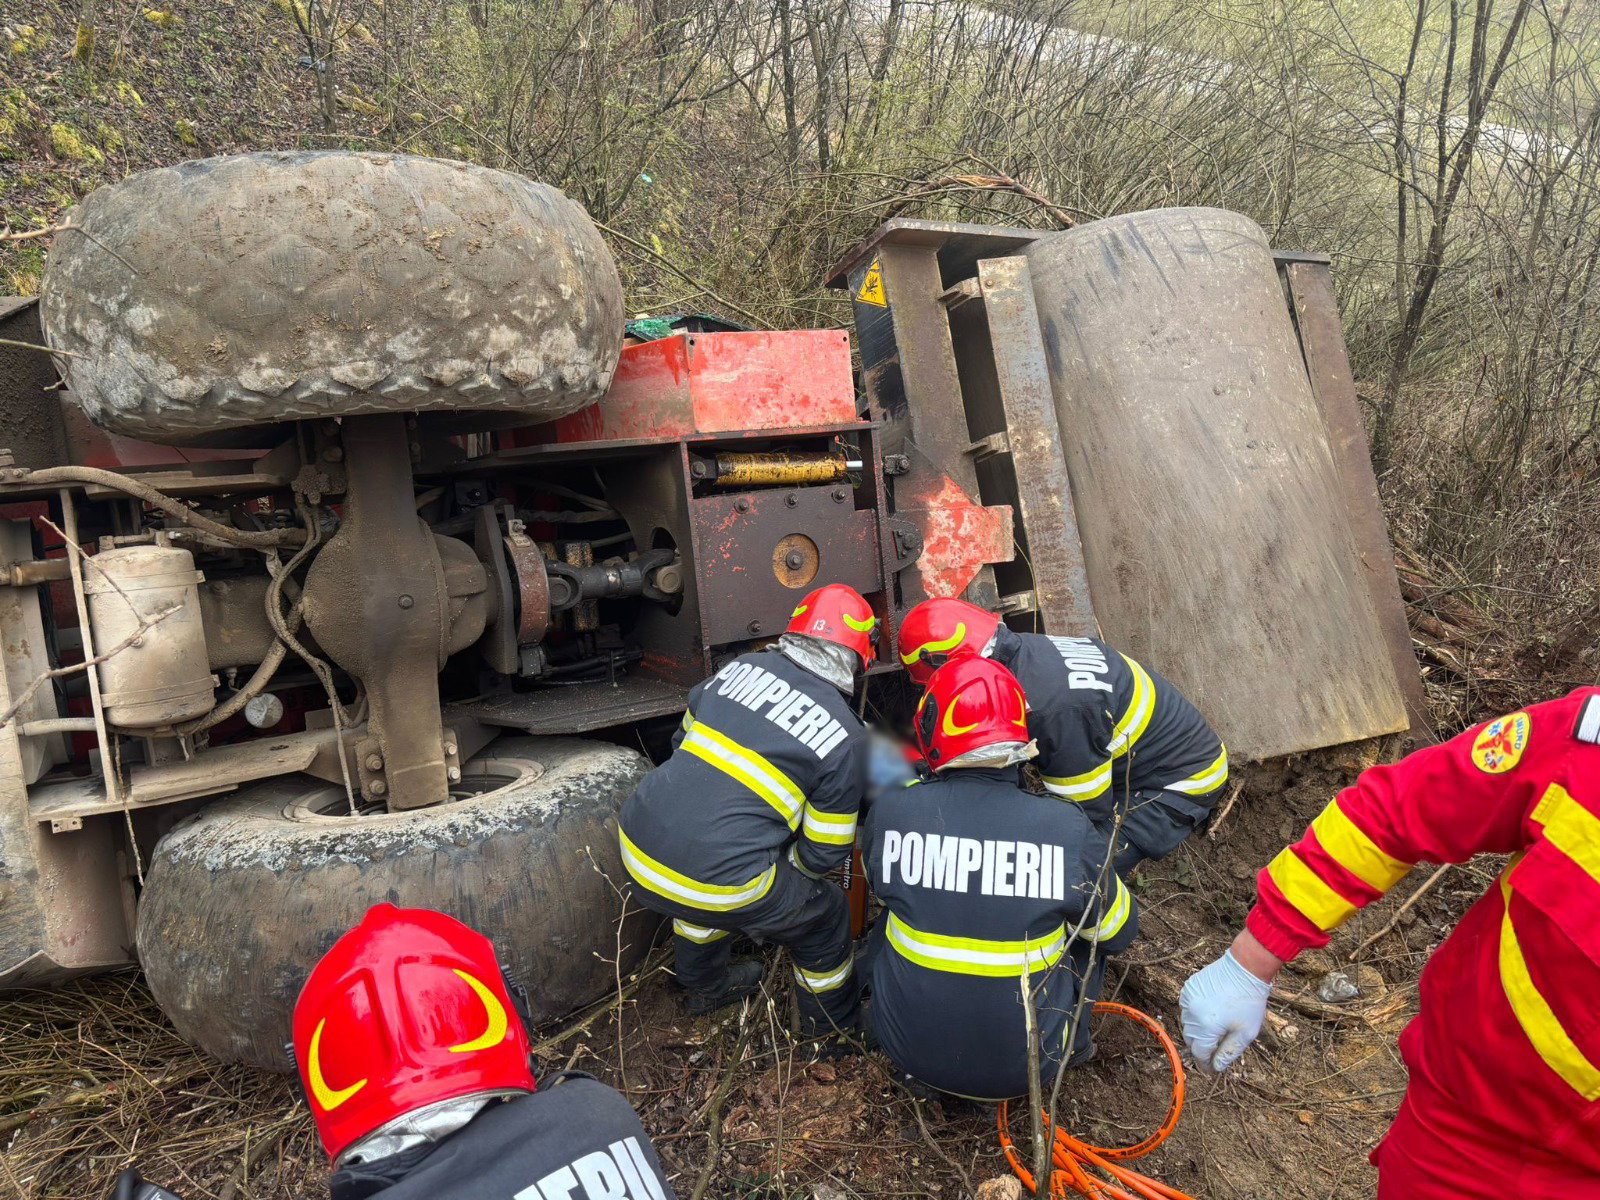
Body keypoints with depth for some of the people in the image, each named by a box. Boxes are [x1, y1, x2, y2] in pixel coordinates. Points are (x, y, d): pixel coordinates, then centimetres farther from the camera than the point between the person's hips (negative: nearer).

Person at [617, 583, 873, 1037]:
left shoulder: (743, 666, 7)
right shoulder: (848, 739, -3)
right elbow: (822, 855, 2)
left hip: (638, 853, 6)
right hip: (719, 885, -5)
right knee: (824, 916, 21)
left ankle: (707, 985, 59)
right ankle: (833, 1024, 44)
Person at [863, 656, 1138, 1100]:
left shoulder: (889, 812, -16)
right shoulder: (1068, 829, -19)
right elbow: (1118, 932, 0)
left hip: (910, 1048, 1)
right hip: (1027, 1064, 0)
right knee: (1086, 933, 20)